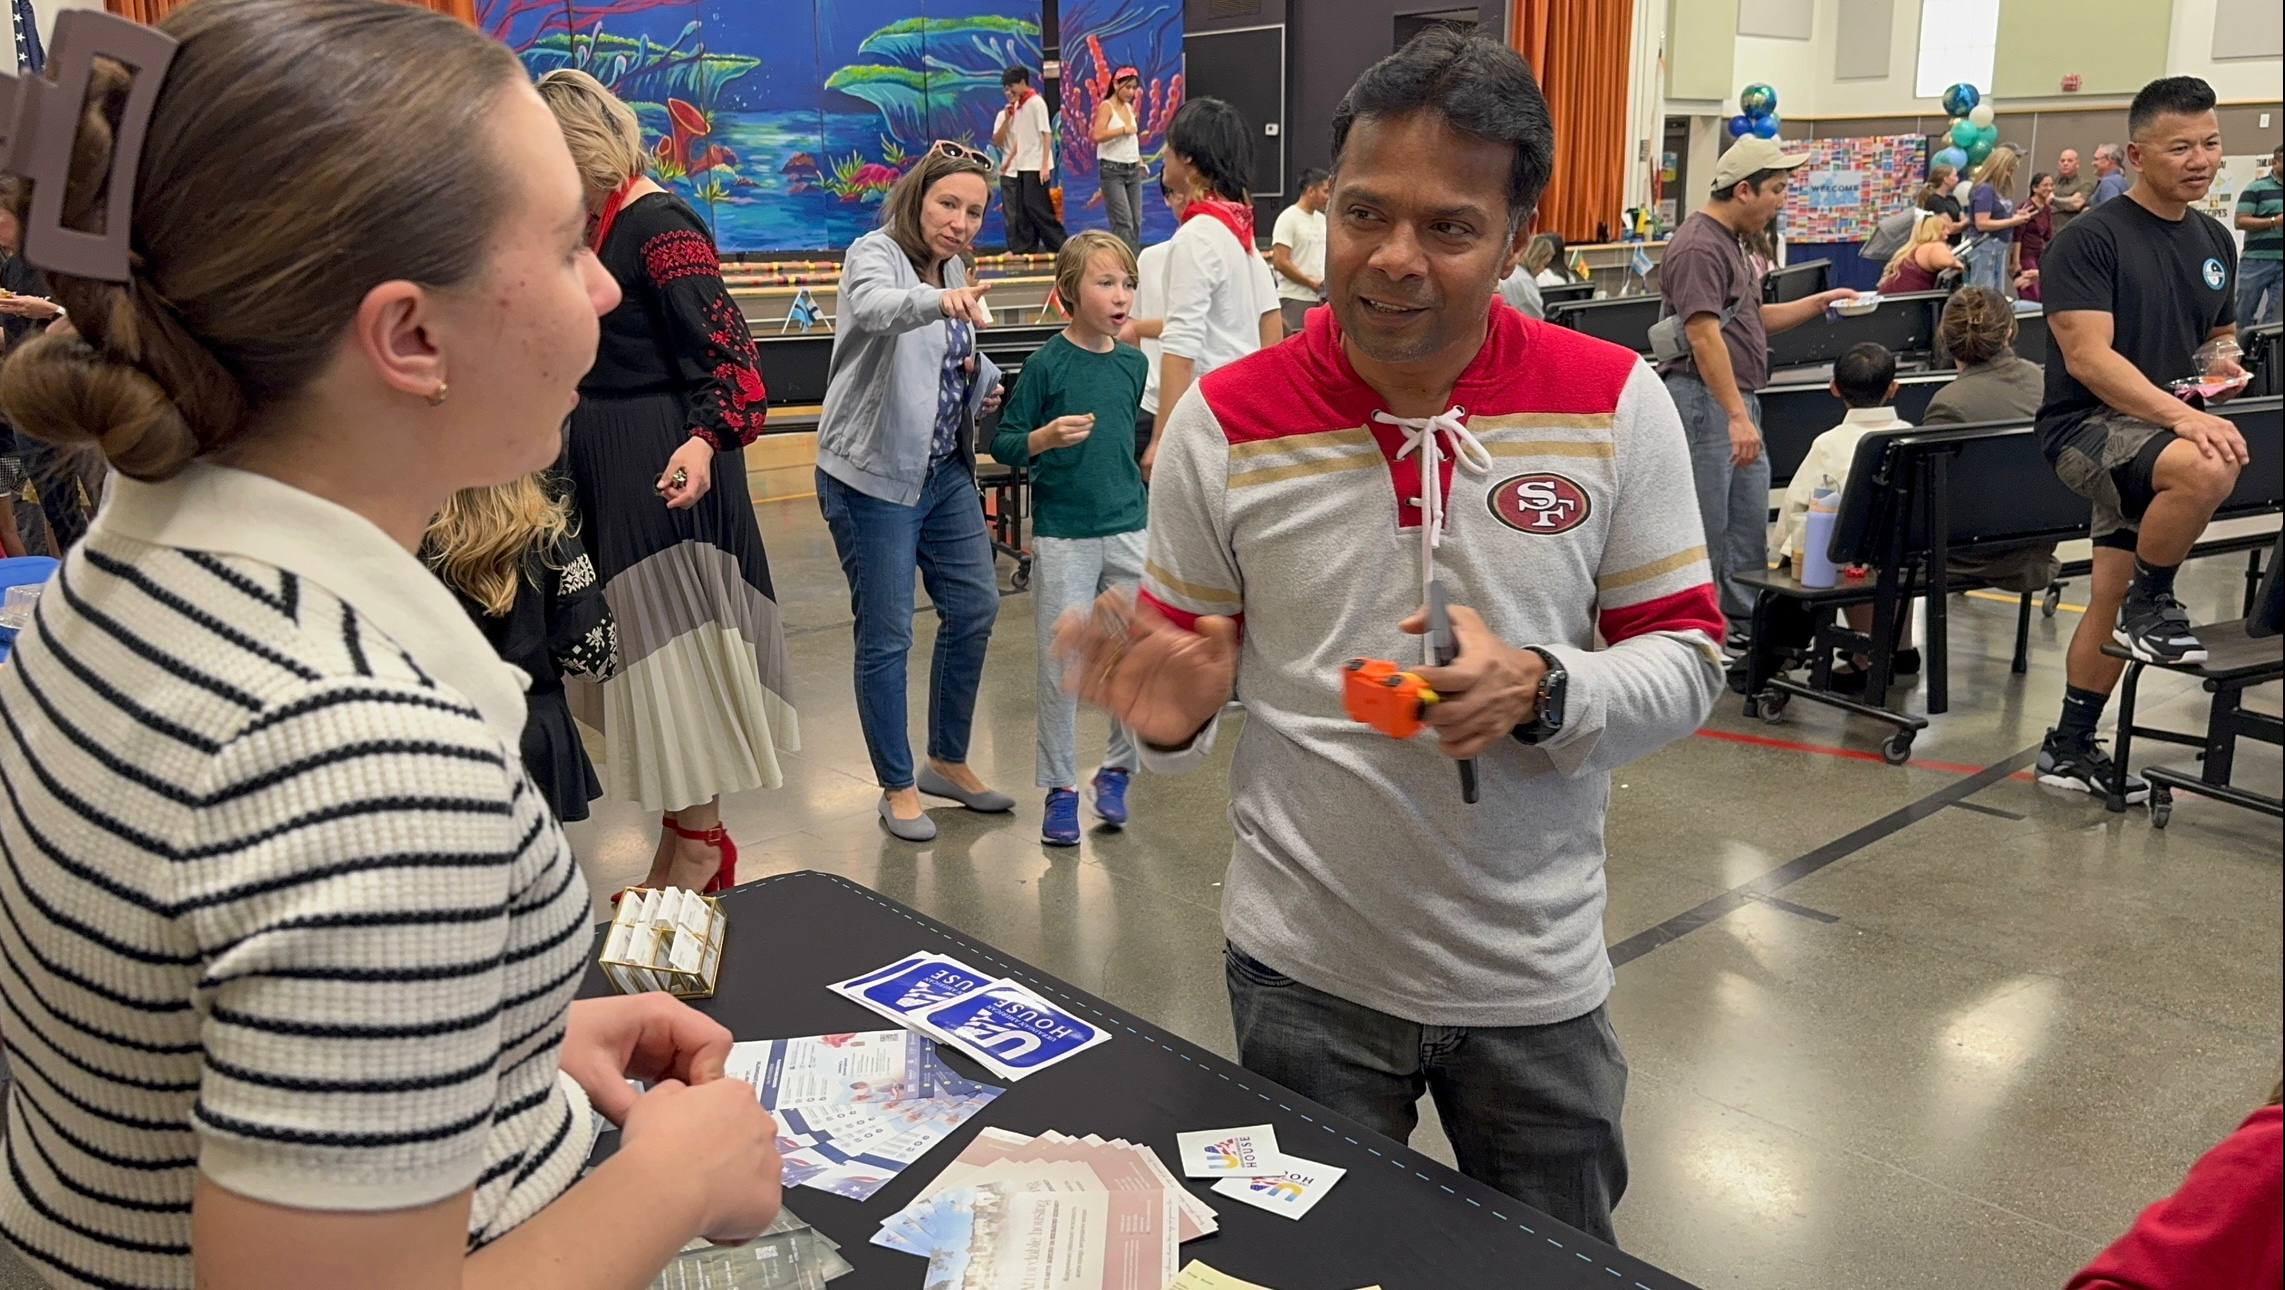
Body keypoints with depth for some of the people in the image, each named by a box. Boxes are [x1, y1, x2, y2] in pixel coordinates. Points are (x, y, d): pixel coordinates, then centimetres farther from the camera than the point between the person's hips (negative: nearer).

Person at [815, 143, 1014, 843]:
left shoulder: (953, 270, 11)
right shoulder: (875, 254, -13)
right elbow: (875, 307, -37)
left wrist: (978, 372, 1)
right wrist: (939, 301, -57)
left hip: (945, 470, 8)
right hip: (873, 476, -8)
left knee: (975, 608, 12)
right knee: (886, 635, 0)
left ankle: (949, 763, 29)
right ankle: (897, 787, 16)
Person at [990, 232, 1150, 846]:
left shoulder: (1134, 364, 6)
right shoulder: (1047, 363, -7)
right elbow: (1003, 444, -7)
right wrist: (1045, 437, -22)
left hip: (1128, 529, 4)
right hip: (1063, 535, -4)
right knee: (1061, 667, 2)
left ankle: (1116, 770, 24)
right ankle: (1060, 789, 16)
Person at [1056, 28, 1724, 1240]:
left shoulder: (1616, 405, -9)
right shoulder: (1225, 421, -10)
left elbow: (1687, 657, -4)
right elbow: (1189, 669, -1)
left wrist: (1539, 693, -23)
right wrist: (1168, 709, -24)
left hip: (1532, 976, 1)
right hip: (1300, 969, 0)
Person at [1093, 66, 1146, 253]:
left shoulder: (1130, 107, 15)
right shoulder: (1106, 106, -7)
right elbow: (1098, 135, -23)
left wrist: (1139, 160, 15)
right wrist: (1124, 129, -18)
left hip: (1133, 169, 7)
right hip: (1112, 170, -7)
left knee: (1136, 221, 5)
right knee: (1124, 221, -14)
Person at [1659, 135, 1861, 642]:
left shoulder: (1730, 241, 18)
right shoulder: (1699, 246, -15)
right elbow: (1704, 335, -23)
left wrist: (1818, 303, 13)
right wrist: (1738, 416, -26)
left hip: (1738, 400, 10)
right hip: (1704, 401, -10)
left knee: (1750, 522, 14)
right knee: (1703, 529, -4)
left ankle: (1746, 621, 24)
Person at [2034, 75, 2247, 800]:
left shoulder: (2215, 242, 13)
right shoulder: (2092, 239, -11)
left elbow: (2219, 336, 27)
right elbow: (2088, 358, -20)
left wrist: (2223, 365, 2)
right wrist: (2182, 417, -31)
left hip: (2160, 435, 7)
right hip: (2086, 426, -7)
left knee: (2111, 606, 8)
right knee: (2208, 469, -37)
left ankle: (2070, 748, 20)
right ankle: (2152, 604, -13)